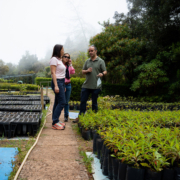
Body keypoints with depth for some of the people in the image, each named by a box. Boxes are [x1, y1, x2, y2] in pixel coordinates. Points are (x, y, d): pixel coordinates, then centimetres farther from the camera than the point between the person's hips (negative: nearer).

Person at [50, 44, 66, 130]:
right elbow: (53, 73, -16)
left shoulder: (59, 59, 17)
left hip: (62, 82, 9)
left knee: (57, 102, 10)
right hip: (57, 82, -9)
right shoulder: (54, 59, -10)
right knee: (62, 102, -12)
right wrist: (56, 86, -22)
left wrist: (63, 86, 16)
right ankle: (55, 123, -8)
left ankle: (55, 121, 17)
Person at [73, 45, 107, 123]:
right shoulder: (87, 61, 14)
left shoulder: (101, 61, 1)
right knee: (83, 101, 6)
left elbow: (105, 71, -1)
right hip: (86, 85, 4)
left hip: (96, 86, -4)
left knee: (94, 102, 7)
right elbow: (82, 71, 16)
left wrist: (102, 74, -24)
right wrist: (87, 71, -7)